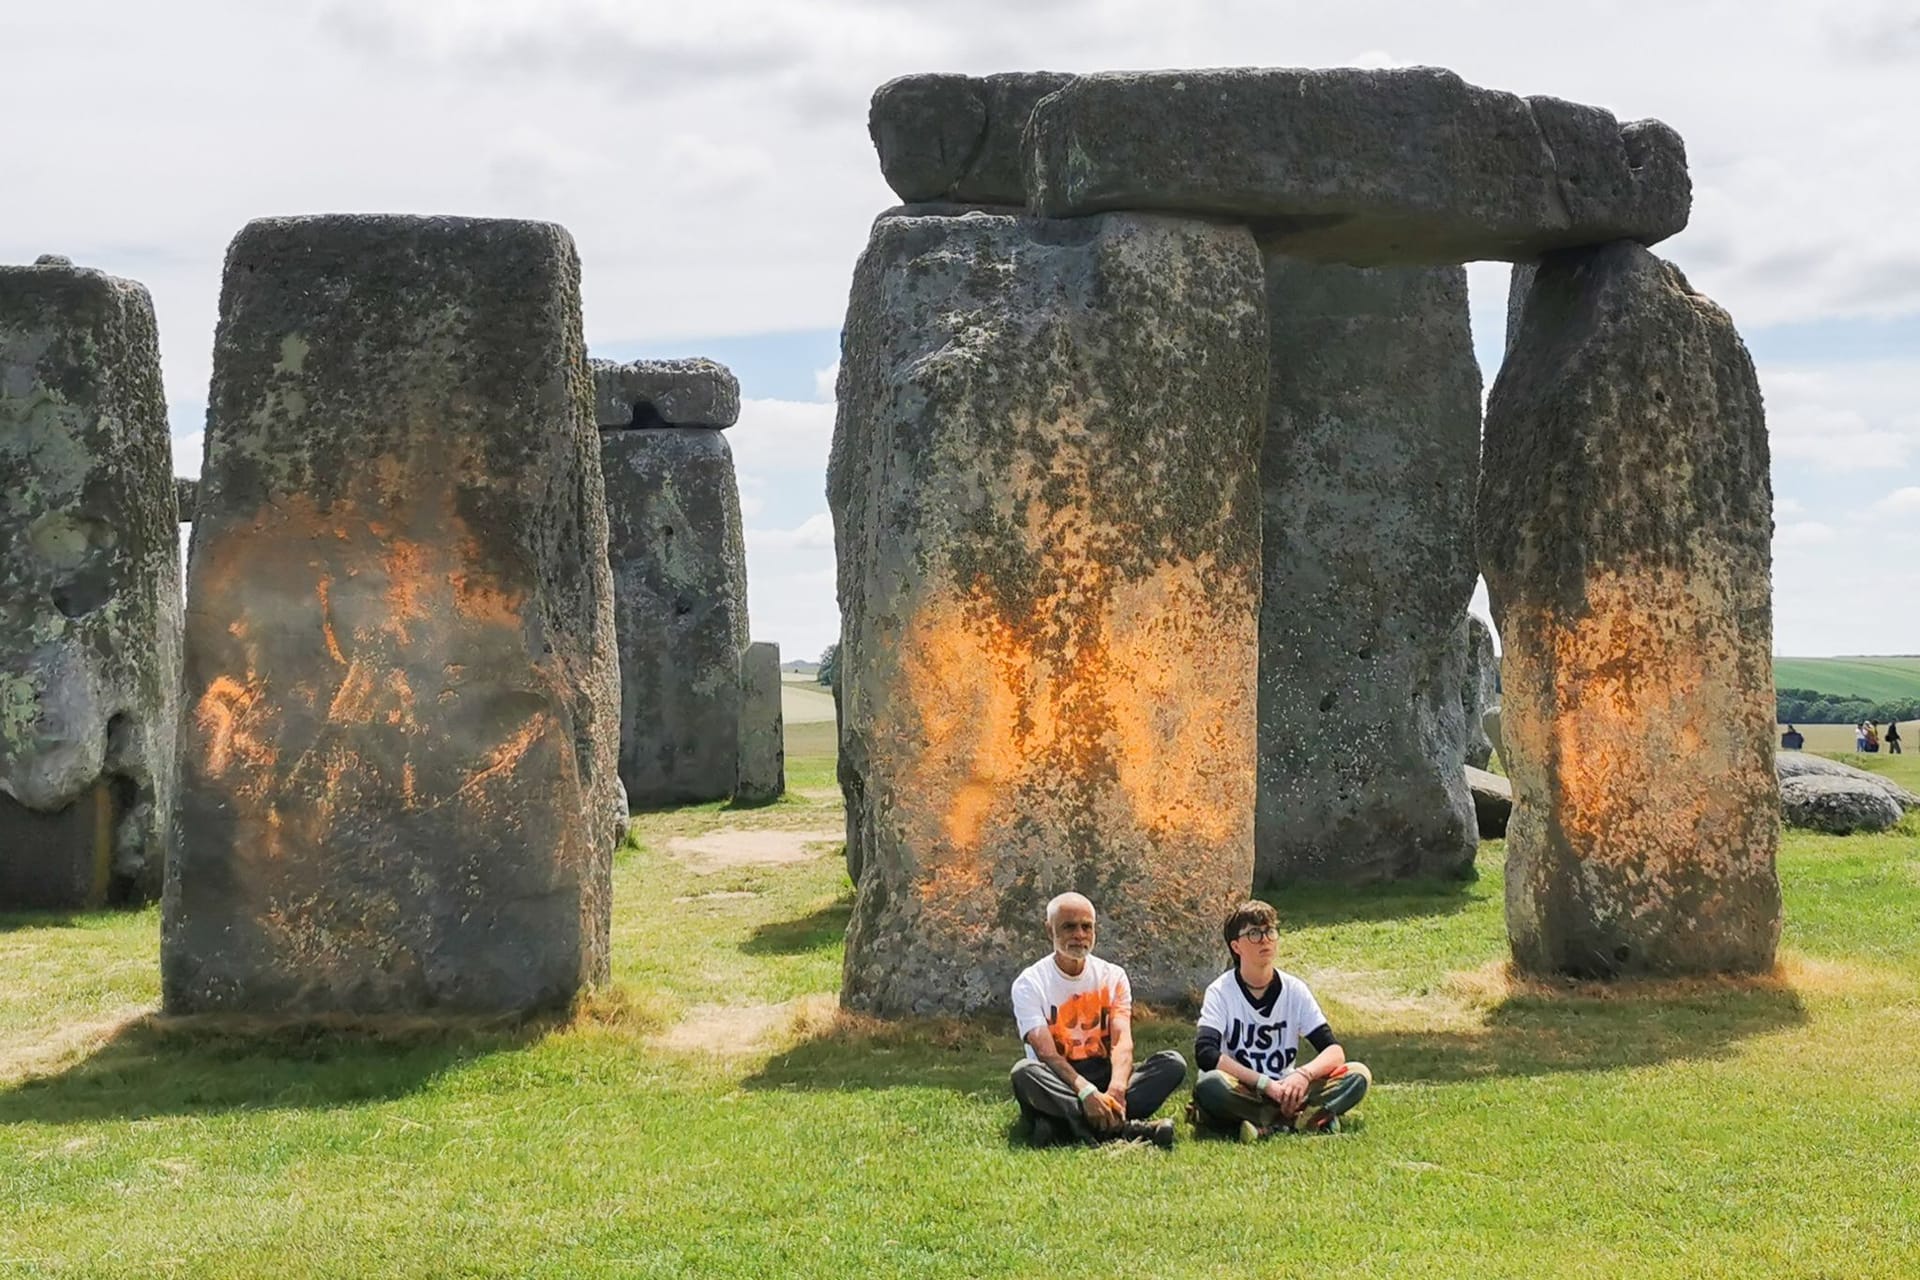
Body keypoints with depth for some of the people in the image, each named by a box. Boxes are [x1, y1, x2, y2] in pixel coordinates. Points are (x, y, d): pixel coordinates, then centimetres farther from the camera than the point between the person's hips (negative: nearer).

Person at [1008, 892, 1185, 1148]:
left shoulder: (1112, 976, 6)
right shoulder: (1030, 983, -4)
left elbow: (1122, 1042, -9)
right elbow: (1046, 1052, -17)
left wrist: (1116, 1089, -30)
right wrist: (1085, 1091, -35)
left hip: (1104, 1076, 3)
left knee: (1173, 1062, -20)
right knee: (1024, 1072, -36)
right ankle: (1123, 1128, -41)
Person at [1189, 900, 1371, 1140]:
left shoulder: (1295, 990, 3)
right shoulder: (1221, 992, -6)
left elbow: (1334, 1051, -4)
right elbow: (1205, 1053, -22)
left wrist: (1304, 1074, -26)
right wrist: (1266, 1084, -28)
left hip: (1285, 1091, 4)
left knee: (1358, 1075, -16)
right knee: (1209, 1085, -37)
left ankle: (1266, 1124, -31)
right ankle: (1309, 1118, -29)